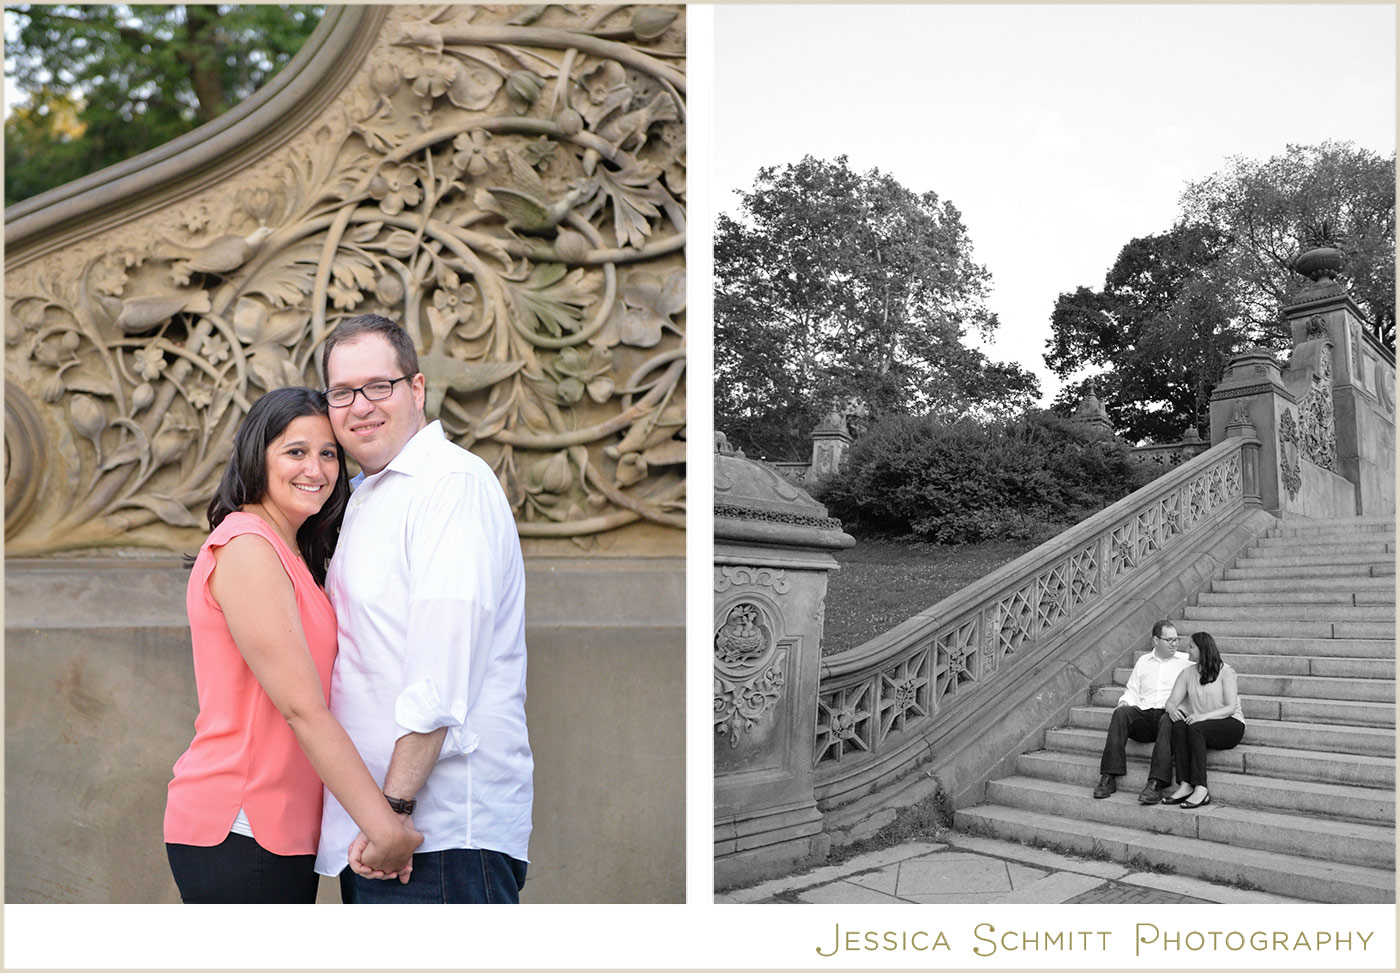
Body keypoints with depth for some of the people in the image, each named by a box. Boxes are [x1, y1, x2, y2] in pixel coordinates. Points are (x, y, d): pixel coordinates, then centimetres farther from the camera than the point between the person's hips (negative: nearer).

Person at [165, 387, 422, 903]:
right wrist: (385, 826, -23)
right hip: (237, 829, -9)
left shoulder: (293, 558, 15)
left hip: (283, 830, 9)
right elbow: (301, 708, -21)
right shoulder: (246, 548, -15)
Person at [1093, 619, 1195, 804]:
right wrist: (1125, 702, -2)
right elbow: (1132, 691, 21)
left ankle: (1155, 784, -43)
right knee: (1121, 712, -28)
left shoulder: (1186, 661, 14)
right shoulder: (1143, 662, 23)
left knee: (1168, 721, -38)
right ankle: (1109, 778, -32)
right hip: (1144, 714, 3)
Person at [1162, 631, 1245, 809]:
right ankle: (1185, 786, -35)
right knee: (1178, 726, -29)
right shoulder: (1187, 673, 15)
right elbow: (1172, 701, 7)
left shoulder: (1225, 671, -2)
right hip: (1202, 725, 4)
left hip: (1231, 724, -4)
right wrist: (1172, 709, -18)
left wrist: (1204, 716, -27)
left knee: (1195, 728, -34)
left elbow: (1230, 708, -12)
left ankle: (1201, 788, -38)